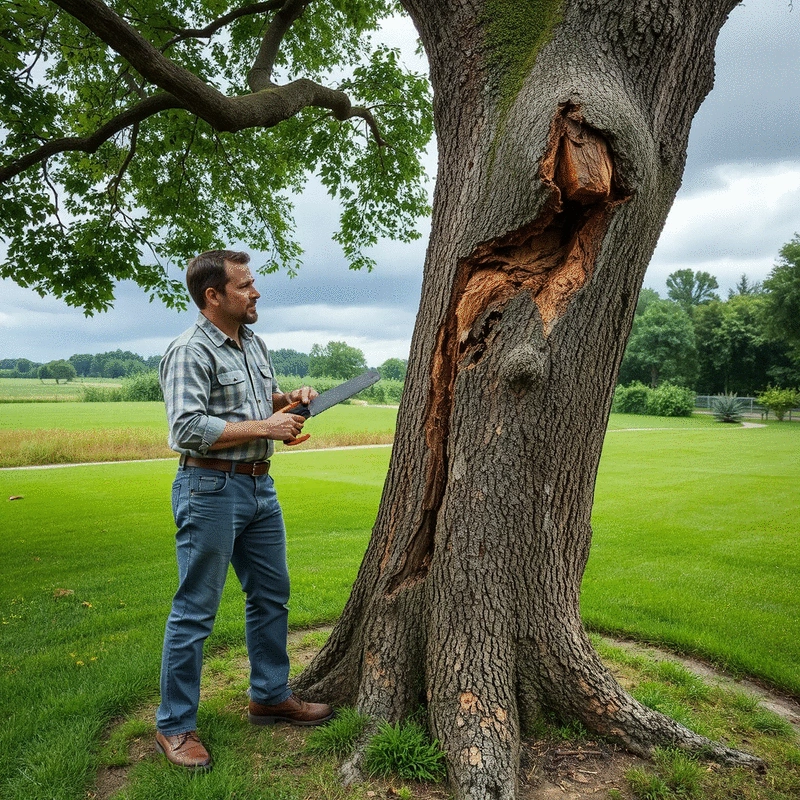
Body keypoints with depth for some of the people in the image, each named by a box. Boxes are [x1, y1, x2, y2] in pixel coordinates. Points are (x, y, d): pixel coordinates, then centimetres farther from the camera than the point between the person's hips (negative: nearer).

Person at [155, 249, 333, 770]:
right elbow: (189, 428, -23)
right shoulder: (191, 352, -14)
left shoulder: (255, 344, 13)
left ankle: (271, 697, 34)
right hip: (211, 489, -8)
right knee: (196, 611, 2)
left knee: (272, 596, 16)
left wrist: (290, 400, 4)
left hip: (260, 487, 9)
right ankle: (175, 726, 19)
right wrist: (265, 426, -20)